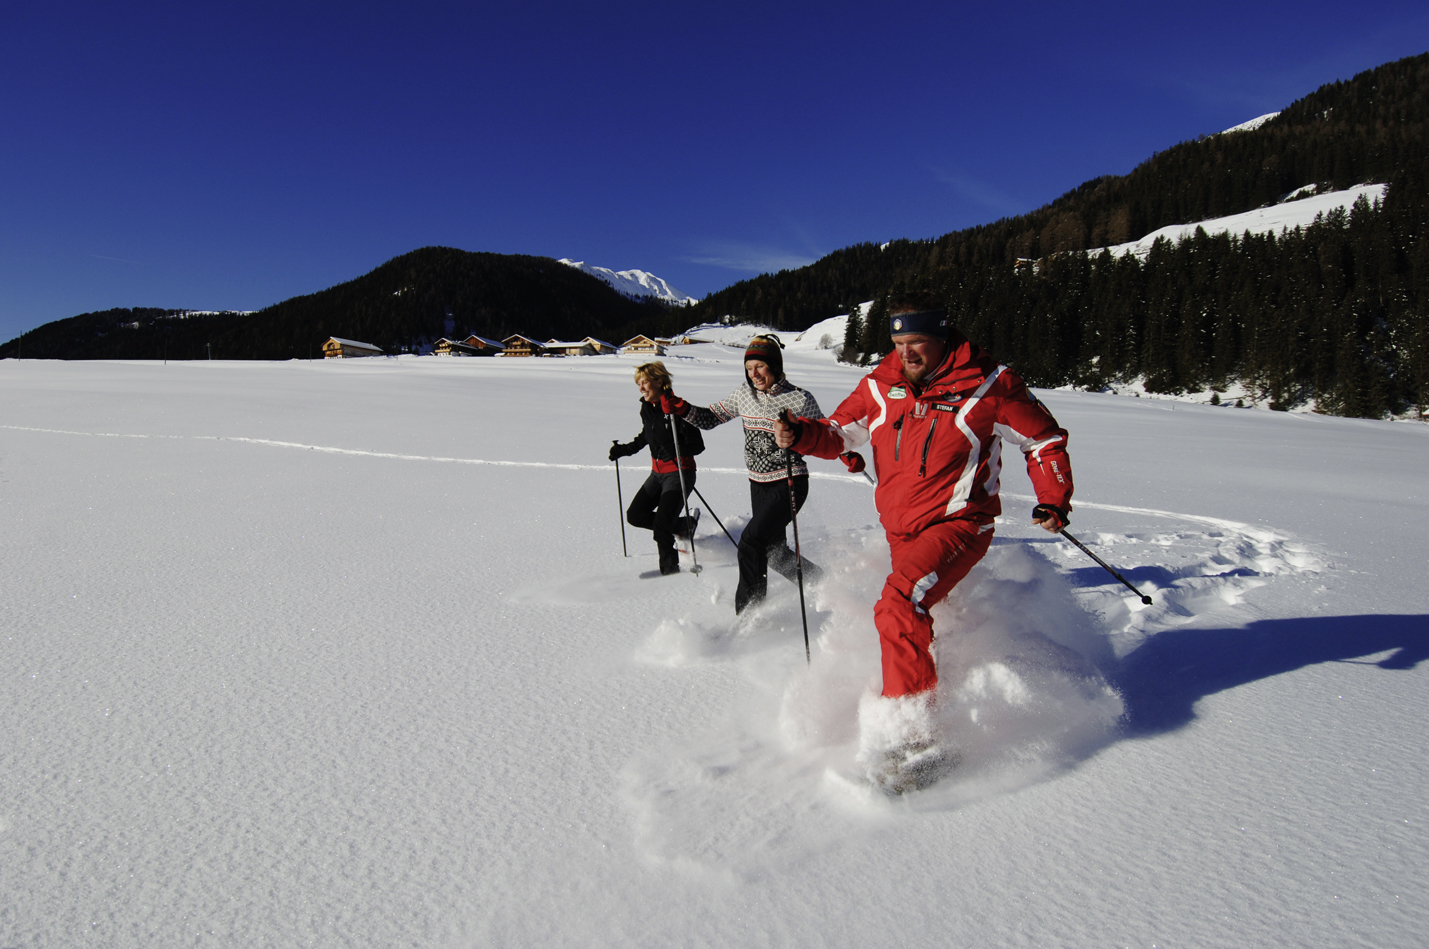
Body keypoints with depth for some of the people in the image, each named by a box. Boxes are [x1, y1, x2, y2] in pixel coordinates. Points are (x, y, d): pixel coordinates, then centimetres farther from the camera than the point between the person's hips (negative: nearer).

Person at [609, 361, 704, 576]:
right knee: (634, 515, 8)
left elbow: (698, 445, -18)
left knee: (661, 527, -14)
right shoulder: (646, 408, 4)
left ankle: (670, 571, 4)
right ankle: (684, 526, 21)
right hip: (658, 472, 8)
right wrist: (624, 449, 14)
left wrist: (675, 450, -33)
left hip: (679, 473, -8)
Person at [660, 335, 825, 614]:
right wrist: (682, 409, -8)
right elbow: (711, 418, 9)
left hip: (788, 485, -7)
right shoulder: (745, 393, 2)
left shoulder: (800, 400, -12)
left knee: (751, 541, -20)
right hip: (758, 484, 7)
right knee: (774, 551, 18)